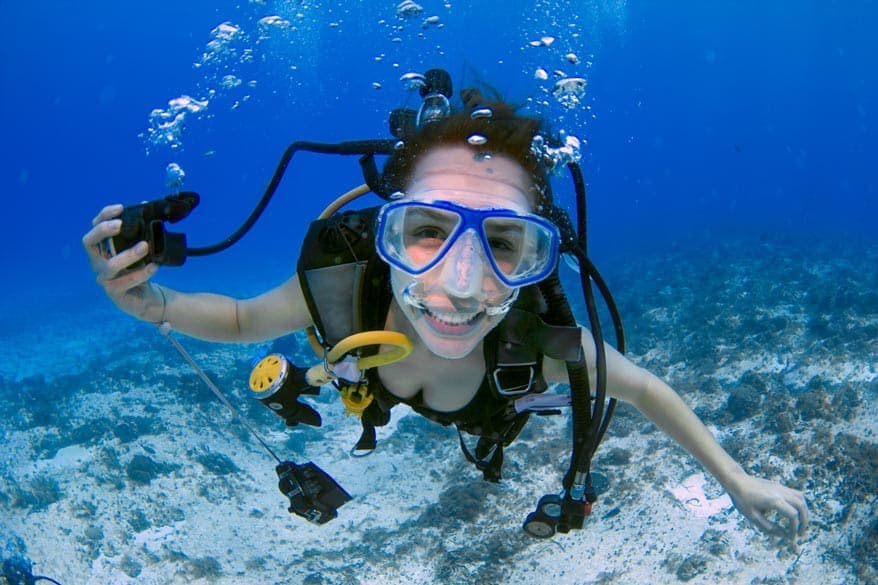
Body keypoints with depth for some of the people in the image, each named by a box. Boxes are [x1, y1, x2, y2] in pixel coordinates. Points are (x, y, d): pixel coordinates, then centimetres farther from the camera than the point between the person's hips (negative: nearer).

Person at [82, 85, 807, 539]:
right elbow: (240, 320, -25)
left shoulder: (545, 343, -48)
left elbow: (645, 389, -26)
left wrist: (740, 482, -17)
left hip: (495, 391, 0)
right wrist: (147, 302, -46)